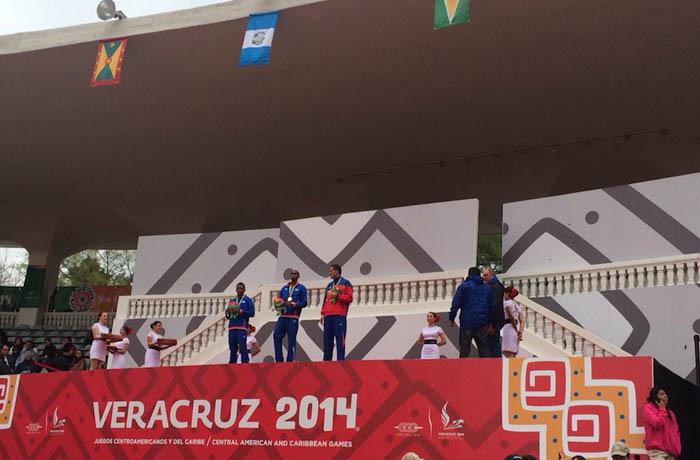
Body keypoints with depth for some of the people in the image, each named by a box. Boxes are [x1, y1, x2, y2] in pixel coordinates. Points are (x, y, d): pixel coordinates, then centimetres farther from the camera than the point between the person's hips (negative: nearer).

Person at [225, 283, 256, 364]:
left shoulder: (248, 300, 6)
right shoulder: (232, 300, 20)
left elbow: (252, 313, -5)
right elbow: (228, 316, 22)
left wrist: (240, 311, -14)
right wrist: (228, 312, -1)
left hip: (242, 327, -5)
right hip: (232, 327, 5)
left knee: (242, 347, -12)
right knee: (232, 349, 6)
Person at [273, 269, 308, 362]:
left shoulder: (301, 288, 5)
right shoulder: (284, 288, 19)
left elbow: (304, 303, -2)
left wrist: (294, 304, -17)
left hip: (293, 317, -4)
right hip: (282, 316, 5)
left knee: (291, 339, -4)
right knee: (276, 335, -5)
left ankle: (290, 360, 0)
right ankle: (279, 359, 2)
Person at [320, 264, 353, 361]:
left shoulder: (346, 283, 6)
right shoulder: (329, 285, 24)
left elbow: (349, 298, -3)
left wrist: (337, 295, -10)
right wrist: (322, 313, 12)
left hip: (339, 316, -6)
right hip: (328, 316, 6)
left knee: (339, 340, -10)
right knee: (327, 340, 3)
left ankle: (340, 361, -10)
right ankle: (326, 361, 6)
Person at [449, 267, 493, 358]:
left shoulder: (464, 286, 0)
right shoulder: (486, 288, 15)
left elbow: (456, 303, -5)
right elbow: (491, 305, 16)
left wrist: (451, 319, 0)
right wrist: (489, 322, 19)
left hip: (467, 322, -4)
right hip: (482, 323, 4)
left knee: (464, 348, -2)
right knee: (484, 347, 8)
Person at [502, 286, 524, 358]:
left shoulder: (507, 302, -1)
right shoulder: (517, 304, 23)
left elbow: (511, 316, -16)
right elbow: (522, 320, 13)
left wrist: (516, 331, -9)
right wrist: (520, 331, 1)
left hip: (509, 327, -8)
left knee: (509, 355, -14)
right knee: (513, 356, 8)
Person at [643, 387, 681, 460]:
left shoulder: (669, 411, 21)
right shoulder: (648, 408, 0)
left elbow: (675, 430, 19)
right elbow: (657, 423, -16)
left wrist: (677, 447, 7)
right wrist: (662, 409, -2)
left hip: (670, 450, 7)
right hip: (657, 449, -7)